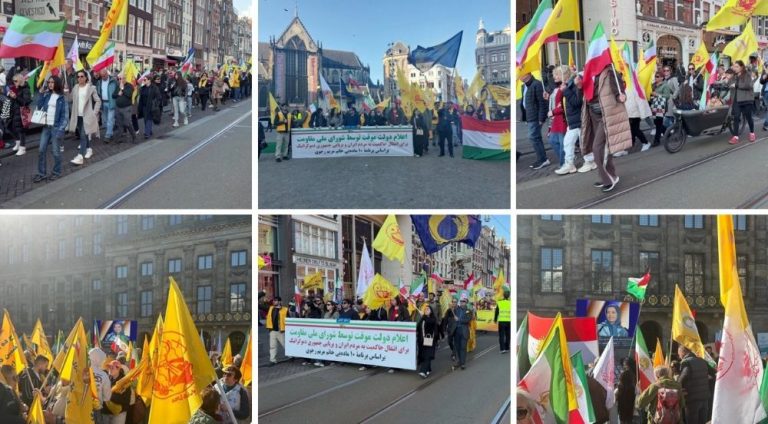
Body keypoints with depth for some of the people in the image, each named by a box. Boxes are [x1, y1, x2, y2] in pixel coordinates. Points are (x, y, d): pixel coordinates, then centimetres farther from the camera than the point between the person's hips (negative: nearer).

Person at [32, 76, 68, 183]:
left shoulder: (62, 98, -5)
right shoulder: (46, 95, 9)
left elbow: (65, 115, -7)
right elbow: (39, 106, 2)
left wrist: (60, 130, -14)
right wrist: (41, 93, 0)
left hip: (56, 127, -5)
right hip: (46, 127, 5)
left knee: (56, 151, 1)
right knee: (41, 150, 5)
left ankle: (56, 172, 17)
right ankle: (42, 173, 14)